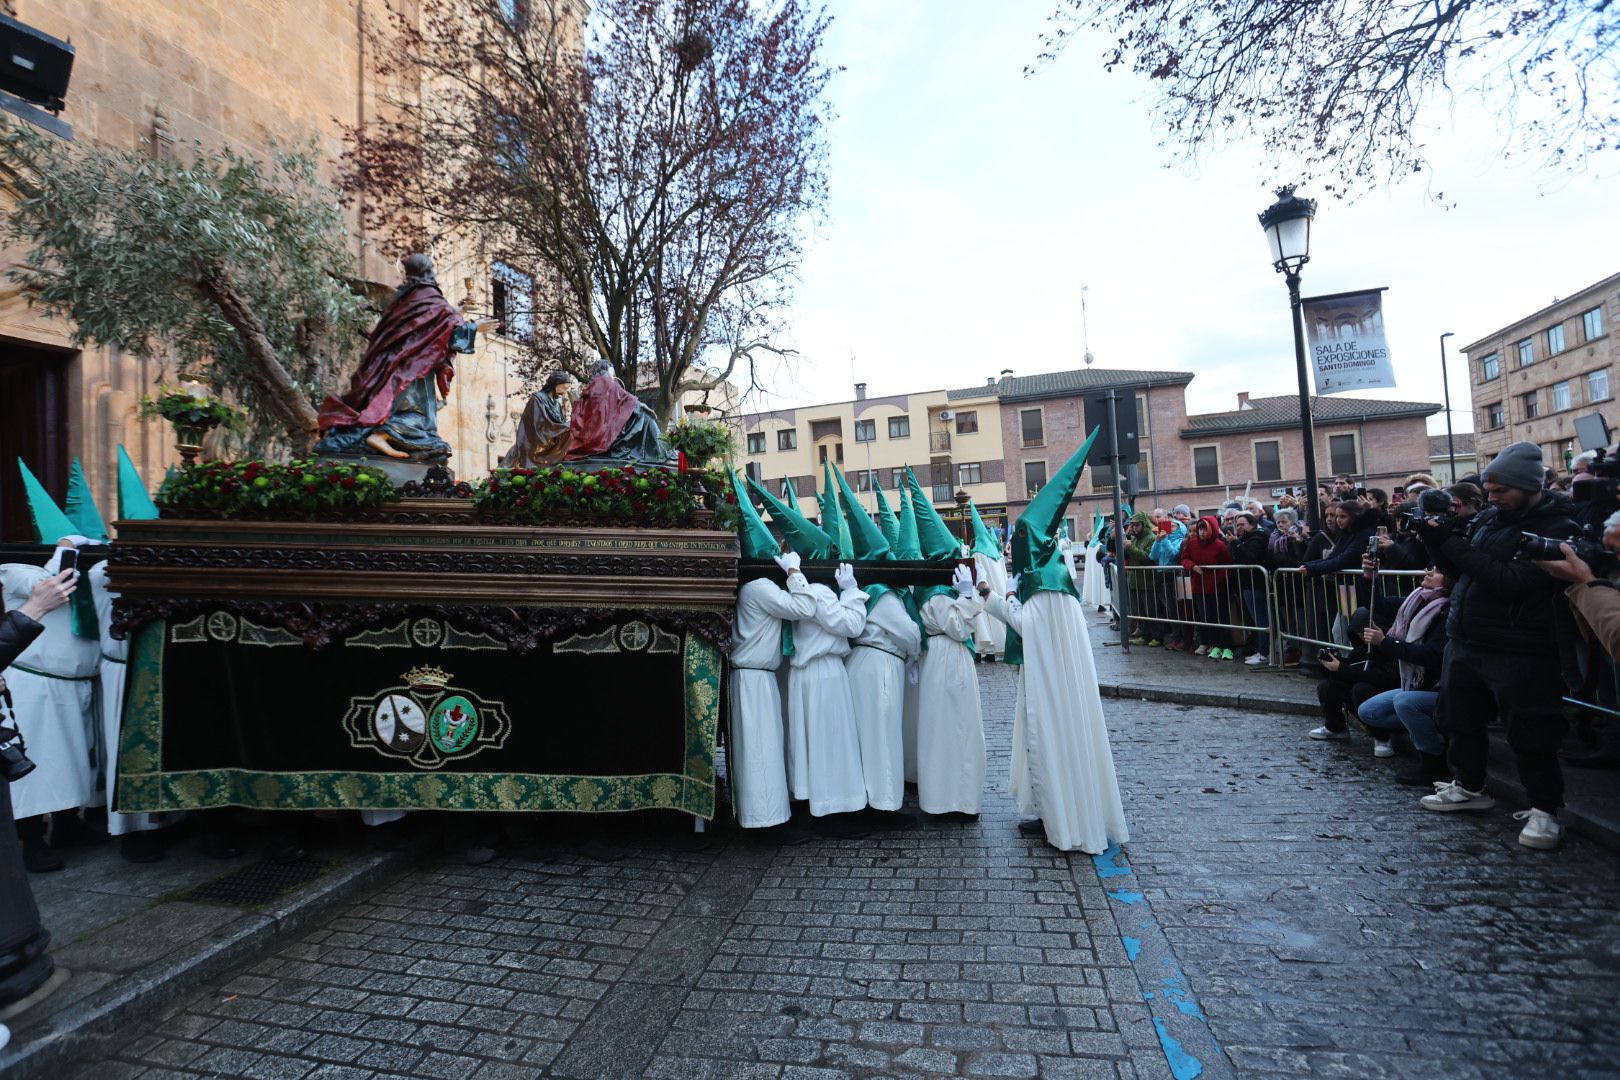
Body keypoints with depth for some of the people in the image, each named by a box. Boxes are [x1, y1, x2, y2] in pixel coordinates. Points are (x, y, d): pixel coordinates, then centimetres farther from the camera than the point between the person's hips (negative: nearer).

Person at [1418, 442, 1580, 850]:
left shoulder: (1556, 529, -14)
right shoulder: (1487, 517, 7)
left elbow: (1510, 582, -25)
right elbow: (1458, 571, 14)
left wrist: (1452, 542, -24)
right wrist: (1437, 540, -4)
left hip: (1517, 652, -7)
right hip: (1464, 641, 7)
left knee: (1530, 736, 1)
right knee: (1460, 719, 17)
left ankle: (1544, 809, 17)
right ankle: (1469, 786, 34)